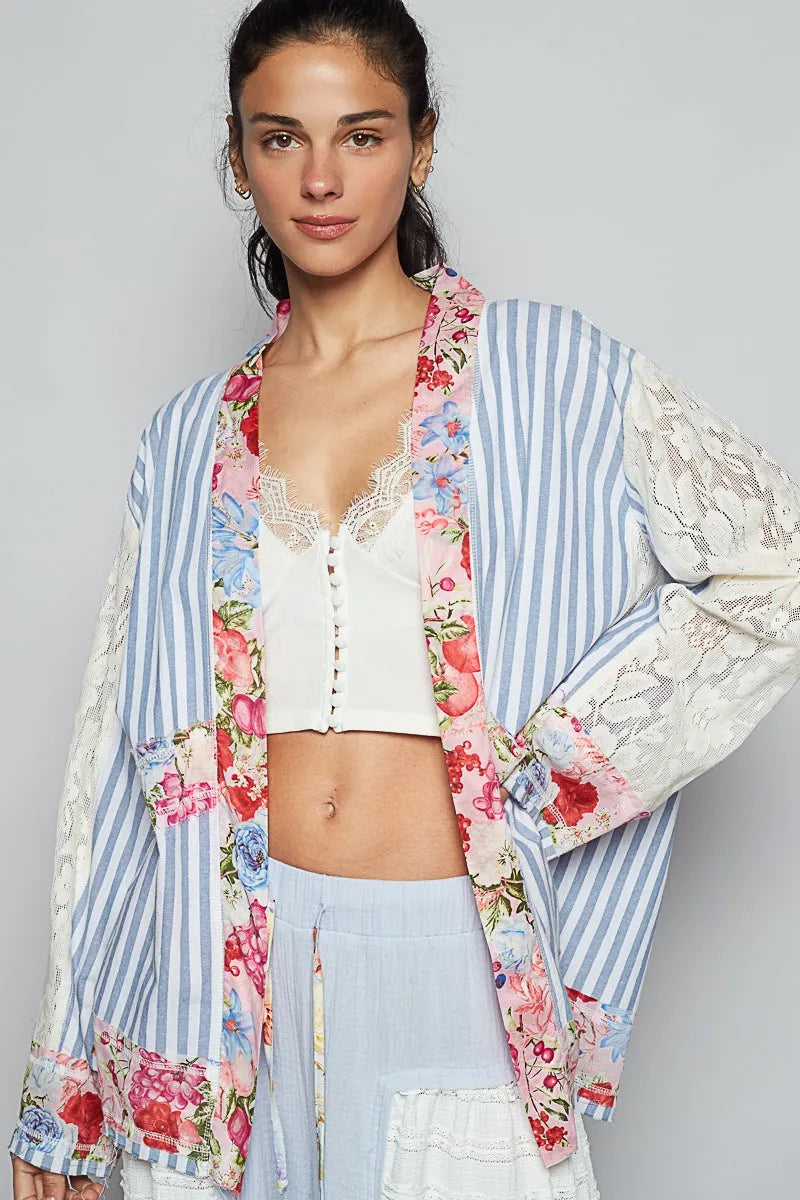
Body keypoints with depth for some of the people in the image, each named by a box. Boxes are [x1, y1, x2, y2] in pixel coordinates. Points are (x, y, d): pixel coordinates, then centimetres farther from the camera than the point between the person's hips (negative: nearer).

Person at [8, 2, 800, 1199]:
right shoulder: (189, 443, 7)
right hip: (239, 975, 3)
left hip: (459, 965, -2)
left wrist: (560, 766, -9)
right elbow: (119, 755, 8)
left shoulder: (549, 373, -1)